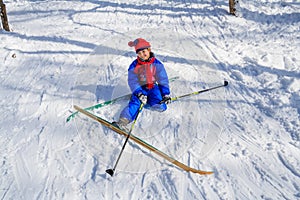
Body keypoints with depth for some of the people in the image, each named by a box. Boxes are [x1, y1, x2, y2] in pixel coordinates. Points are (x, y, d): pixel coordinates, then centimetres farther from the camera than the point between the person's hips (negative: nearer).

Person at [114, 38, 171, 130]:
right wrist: (139, 93, -28)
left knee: (161, 107, -21)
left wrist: (166, 94, -12)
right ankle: (124, 120, -44)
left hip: (153, 87, 1)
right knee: (135, 102, -29)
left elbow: (163, 79, -3)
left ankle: (146, 102, 7)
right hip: (140, 89, -1)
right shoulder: (134, 66, -6)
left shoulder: (156, 63, -5)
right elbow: (132, 82, -12)